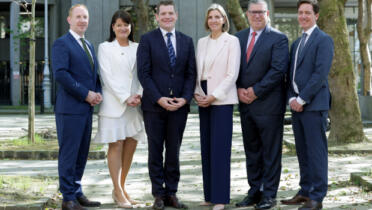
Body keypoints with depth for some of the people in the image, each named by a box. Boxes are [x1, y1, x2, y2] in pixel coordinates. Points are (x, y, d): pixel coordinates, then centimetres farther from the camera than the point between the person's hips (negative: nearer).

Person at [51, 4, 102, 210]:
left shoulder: (89, 46, 20)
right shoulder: (62, 44, -6)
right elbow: (60, 74, -18)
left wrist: (97, 93, 1)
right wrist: (86, 94, -17)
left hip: (86, 108, 8)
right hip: (70, 108, -8)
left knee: (82, 154, 11)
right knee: (68, 154, -3)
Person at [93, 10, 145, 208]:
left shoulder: (137, 48, 14)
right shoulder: (105, 48, 2)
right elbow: (107, 77, -5)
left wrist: (139, 94, -7)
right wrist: (125, 98, -13)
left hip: (134, 105, 4)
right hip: (113, 104, -4)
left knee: (130, 146, 5)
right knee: (116, 146, -4)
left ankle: (120, 189, 16)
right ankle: (118, 193, -1)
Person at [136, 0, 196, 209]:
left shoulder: (187, 41, 10)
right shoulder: (147, 40, 0)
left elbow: (191, 73, 8)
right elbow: (144, 73, -6)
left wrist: (185, 98, -7)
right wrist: (159, 98, -15)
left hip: (179, 105, 3)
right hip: (154, 106, -3)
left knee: (174, 152, 7)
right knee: (155, 152, 4)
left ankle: (172, 193, 14)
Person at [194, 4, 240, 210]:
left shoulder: (232, 41, -3)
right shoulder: (202, 42, 14)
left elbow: (232, 74, -9)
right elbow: (197, 71, 16)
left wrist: (213, 96, -13)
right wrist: (197, 93, -1)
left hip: (222, 100, -6)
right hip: (204, 100, 6)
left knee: (220, 148, -8)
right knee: (206, 147, 6)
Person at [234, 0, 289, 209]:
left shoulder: (278, 39, -5)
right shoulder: (239, 37, 13)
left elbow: (278, 70, -13)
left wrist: (255, 91, -14)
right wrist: (239, 89, -4)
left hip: (268, 104, -6)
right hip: (246, 105, 6)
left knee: (271, 152, 0)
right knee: (251, 151, 12)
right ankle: (254, 192, 20)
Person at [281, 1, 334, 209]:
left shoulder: (323, 40, -6)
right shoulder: (297, 43, 20)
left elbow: (320, 73, -14)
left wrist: (302, 99, -15)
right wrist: (292, 98, 2)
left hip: (314, 105, -8)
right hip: (297, 104, 8)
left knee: (316, 151, -5)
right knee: (302, 152, 11)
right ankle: (305, 192, 18)